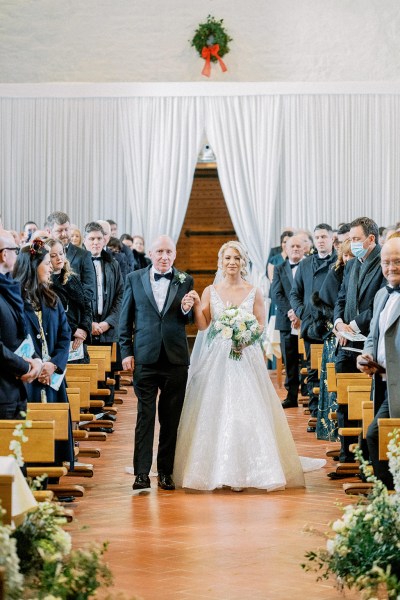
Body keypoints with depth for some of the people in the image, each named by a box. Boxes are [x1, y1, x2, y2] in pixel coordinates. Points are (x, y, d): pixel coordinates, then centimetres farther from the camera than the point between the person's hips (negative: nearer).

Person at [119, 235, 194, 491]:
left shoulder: (185, 281, 5)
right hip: (145, 358, -1)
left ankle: (166, 471, 18)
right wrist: (126, 351, 2)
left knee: (171, 418, 8)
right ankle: (142, 472, 4)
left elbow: (191, 321, 6)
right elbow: (125, 318, 8)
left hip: (176, 359, 1)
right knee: (145, 415, 0)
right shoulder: (135, 279, 5)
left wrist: (186, 310, -15)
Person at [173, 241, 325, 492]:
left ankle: (240, 472, 1)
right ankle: (215, 470, 4)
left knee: (244, 411, -6)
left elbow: (261, 327, 4)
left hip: (245, 357, -1)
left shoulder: (254, 292, 6)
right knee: (214, 412, -3)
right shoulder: (210, 292, 7)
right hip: (215, 359, 1)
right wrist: (196, 305, -14)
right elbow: (202, 326, 0)